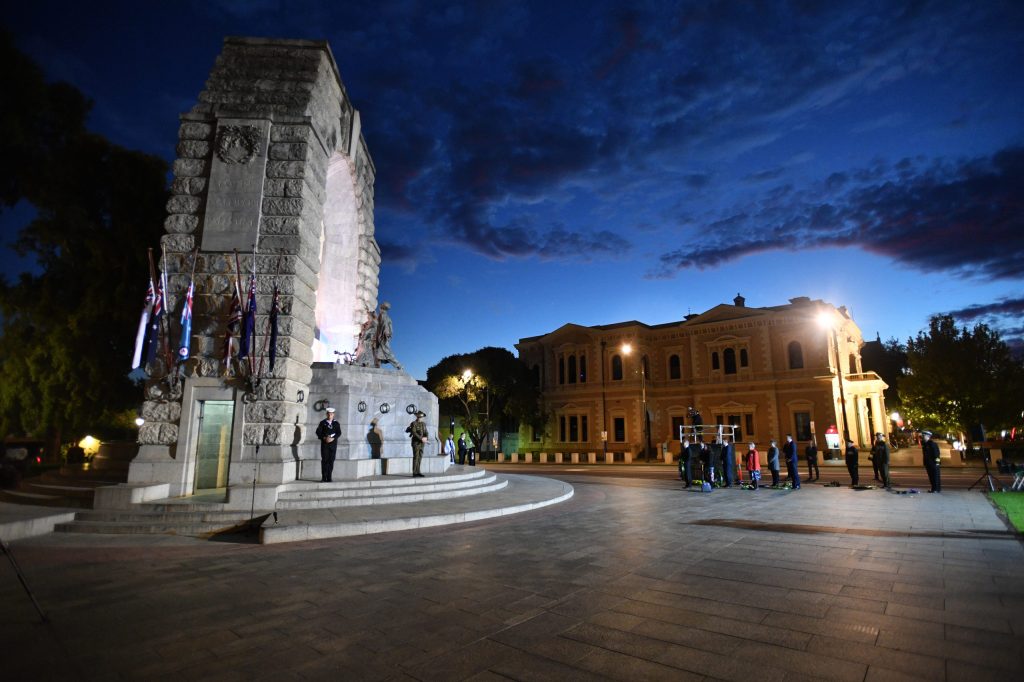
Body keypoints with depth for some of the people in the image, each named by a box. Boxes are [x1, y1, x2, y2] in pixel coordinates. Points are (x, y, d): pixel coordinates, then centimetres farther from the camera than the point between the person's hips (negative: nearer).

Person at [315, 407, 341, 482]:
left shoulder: (336, 423, 10)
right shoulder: (322, 423, 7)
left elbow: (339, 433, 1)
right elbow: (318, 432, -1)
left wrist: (332, 438, -15)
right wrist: (324, 438, -15)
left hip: (333, 444, 2)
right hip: (324, 444, -1)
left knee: (331, 461, 2)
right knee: (324, 460, -6)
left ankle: (329, 478, 7)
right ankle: (324, 478, -2)